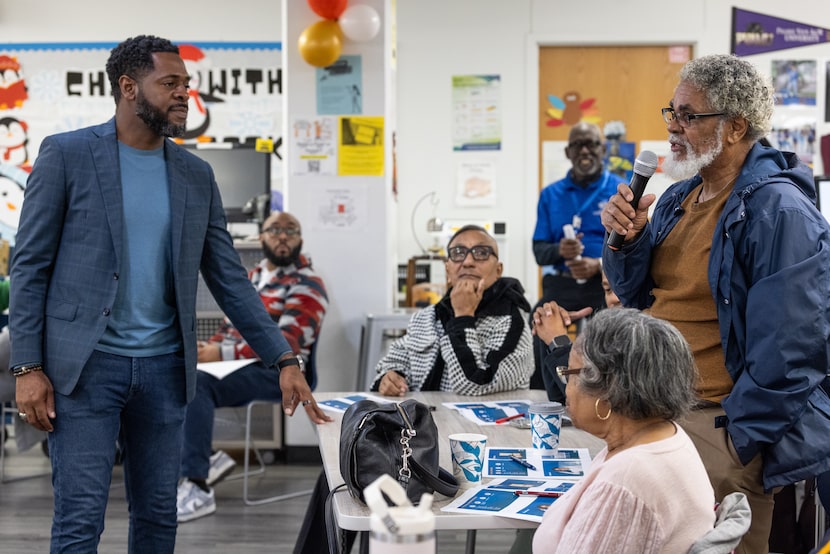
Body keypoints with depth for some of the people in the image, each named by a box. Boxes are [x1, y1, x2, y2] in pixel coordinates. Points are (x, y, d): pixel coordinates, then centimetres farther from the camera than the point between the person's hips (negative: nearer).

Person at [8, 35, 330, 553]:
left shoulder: (196, 175, 9)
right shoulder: (67, 155, -3)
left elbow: (229, 277, 9)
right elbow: (30, 266, -4)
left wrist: (284, 360, 2)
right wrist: (27, 367, -10)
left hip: (164, 368, 4)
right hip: (85, 364, -4)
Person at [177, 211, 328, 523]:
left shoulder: (306, 286, -5)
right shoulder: (252, 277, 22)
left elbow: (285, 344, -16)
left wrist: (222, 354, -23)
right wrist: (208, 349, 1)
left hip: (278, 373, -8)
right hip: (239, 366, 8)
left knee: (196, 383, -32)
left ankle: (198, 490, -32)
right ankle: (205, 459, -4)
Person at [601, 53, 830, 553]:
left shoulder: (779, 211, -16)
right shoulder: (678, 198, 11)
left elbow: (788, 349, -20)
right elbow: (640, 297, 18)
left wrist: (736, 442, -18)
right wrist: (628, 241, -2)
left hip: (718, 419, -8)